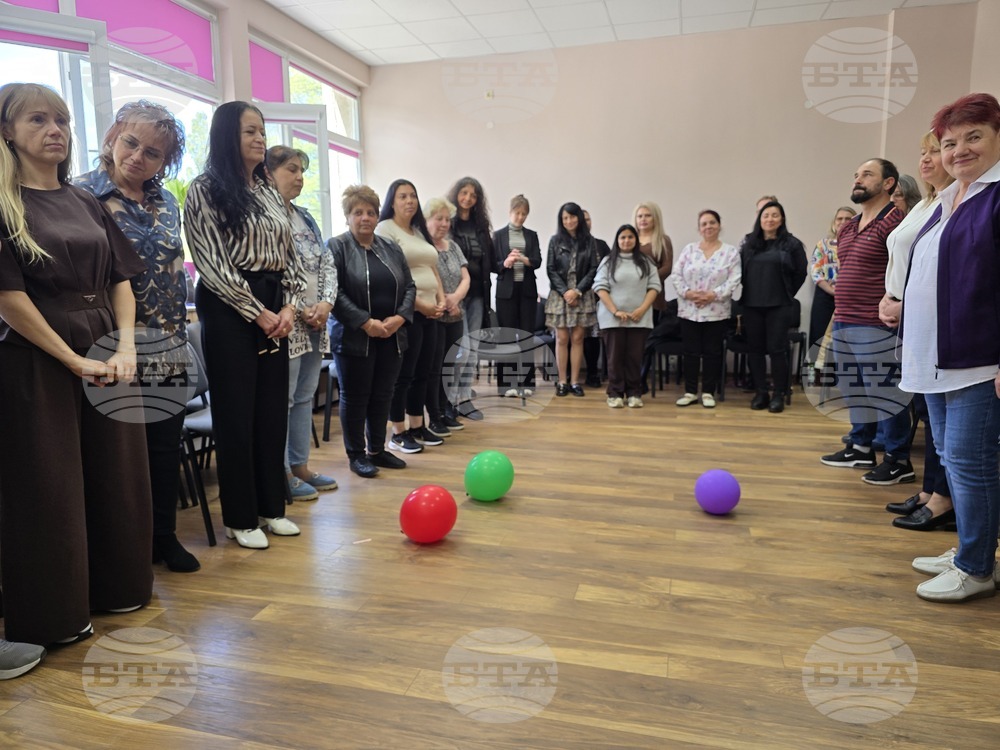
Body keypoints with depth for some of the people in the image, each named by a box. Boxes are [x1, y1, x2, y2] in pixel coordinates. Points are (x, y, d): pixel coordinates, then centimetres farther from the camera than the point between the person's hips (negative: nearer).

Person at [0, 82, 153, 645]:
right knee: (48, 487, 4)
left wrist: (126, 348, -6)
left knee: (117, 476, 11)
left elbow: (121, 280, 9)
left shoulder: (87, 203, 12)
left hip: (106, 357, 6)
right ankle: (54, 614, 20)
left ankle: (114, 588, 29)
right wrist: (74, 361, -15)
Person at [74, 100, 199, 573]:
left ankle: (164, 536, 26)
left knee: (166, 444, 11)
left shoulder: (166, 202, 12)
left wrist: (180, 331, 14)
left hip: (168, 347, 5)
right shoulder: (82, 194, -5)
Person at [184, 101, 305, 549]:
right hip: (229, 309, -6)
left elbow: (290, 256, 13)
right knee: (235, 412, 0)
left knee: (273, 409, 9)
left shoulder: (269, 193, 15)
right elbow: (213, 264, -11)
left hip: (274, 309, 6)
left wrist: (289, 307, -1)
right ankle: (240, 518, 12)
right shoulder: (204, 191, -4)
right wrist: (258, 313, -12)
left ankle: (271, 507, 21)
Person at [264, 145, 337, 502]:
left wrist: (326, 303, -5)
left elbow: (327, 262, 12)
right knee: (282, 401, 0)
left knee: (305, 398, 14)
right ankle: (282, 474, 11)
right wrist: (300, 311, -17)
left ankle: (300, 466, 25)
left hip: (314, 324, 8)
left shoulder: (305, 217, 15)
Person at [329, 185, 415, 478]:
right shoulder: (336, 247, -4)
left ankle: (378, 449, 25)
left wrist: (399, 317, -8)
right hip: (354, 338, -5)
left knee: (383, 396, 11)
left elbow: (409, 286, 10)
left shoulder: (391, 248, 12)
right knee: (355, 397, 5)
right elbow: (334, 292, -13)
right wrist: (365, 323, -19)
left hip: (391, 337, 5)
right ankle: (356, 455, 18)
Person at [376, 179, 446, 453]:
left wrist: (441, 301, 5)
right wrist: (419, 304, -17)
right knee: (403, 375, -3)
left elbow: (433, 270, 20)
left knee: (423, 373, 11)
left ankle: (418, 427, 20)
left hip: (430, 313, 8)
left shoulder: (420, 231, 20)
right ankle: (398, 433, 6)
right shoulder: (385, 229, -5)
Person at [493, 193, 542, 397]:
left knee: (527, 334, 0)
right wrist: (504, 264, -20)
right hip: (507, 290, -2)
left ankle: (526, 381, 5)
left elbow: (538, 262, 0)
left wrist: (523, 259, -19)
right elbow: (493, 264, 1)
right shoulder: (499, 235, 6)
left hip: (527, 289, 2)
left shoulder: (532, 235, 11)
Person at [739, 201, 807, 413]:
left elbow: (800, 273, 4)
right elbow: (740, 270, 11)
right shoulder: (748, 242, 8)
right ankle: (760, 393, 15)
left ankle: (779, 395, 7)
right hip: (751, 305, 3)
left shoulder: (791, 243, -1)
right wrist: (749, 292, 8)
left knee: (777, 350, -2)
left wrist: (787, 294, 7)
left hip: (779, 306, -3)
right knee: (754, 349, 5)